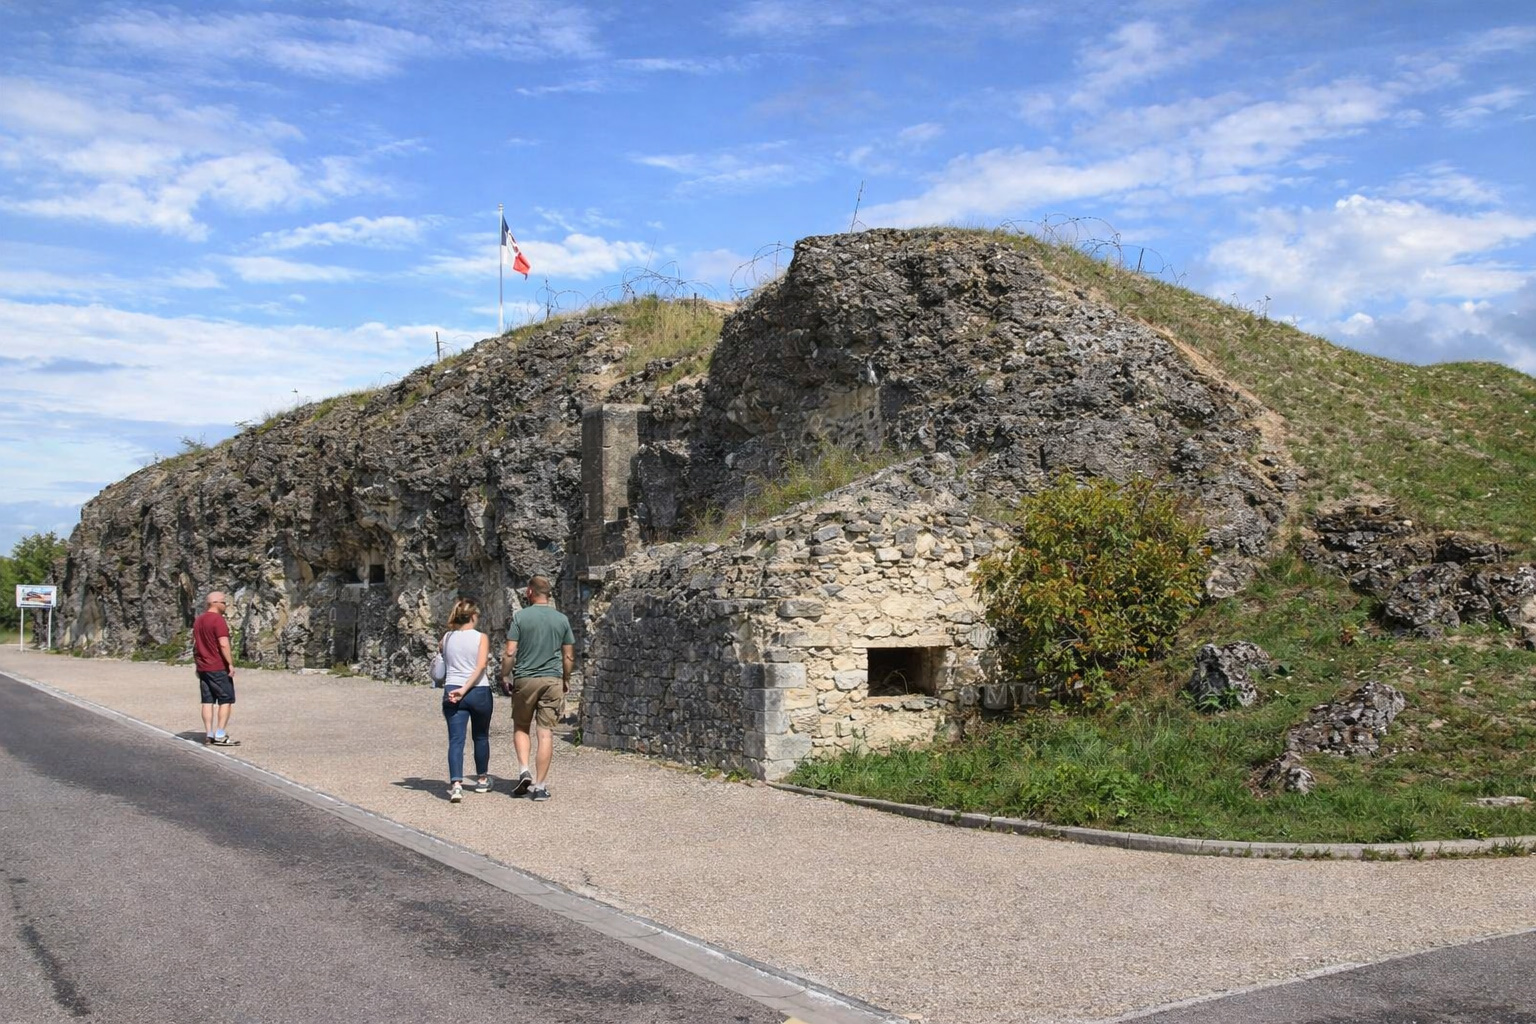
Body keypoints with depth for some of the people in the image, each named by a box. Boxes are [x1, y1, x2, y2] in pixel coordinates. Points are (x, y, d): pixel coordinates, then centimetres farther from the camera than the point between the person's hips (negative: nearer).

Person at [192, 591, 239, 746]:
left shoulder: (198, 620, 14)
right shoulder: (218, 620, -13)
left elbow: (195, 645, 18)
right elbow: (223, 645, -20)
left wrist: (197, 665, 22)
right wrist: (231, 664, -17)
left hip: (203, 667, 8)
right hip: (219, 667, -8)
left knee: (208, 701, 9)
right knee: (226, 700, -2)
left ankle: (208, 734, 8)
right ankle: (220, 736, -7)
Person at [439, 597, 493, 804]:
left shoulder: (447, 638, 4)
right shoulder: (481, 638, -5)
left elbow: (445, 663, 15)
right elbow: (480, 666, -17)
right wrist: (465, 689, -19)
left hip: (452, 692, 1)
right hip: (479, 692, -1)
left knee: (456, 740, -4)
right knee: (481, 737, 18)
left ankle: (456, 783, -21)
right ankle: (482, 779, 31)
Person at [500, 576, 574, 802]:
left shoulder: (520, 617, -4)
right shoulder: (562, 620, 4)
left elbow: (510, 653, -8)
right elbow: (569, 656, 6)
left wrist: (504, 677, 5)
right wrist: (566, 680, 20)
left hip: (525, 679, -2)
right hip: (553, 680, 2)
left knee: (521, 727, 16)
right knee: (546, 732, 2)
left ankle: (524, 770, -2)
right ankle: (540, 786, 2)